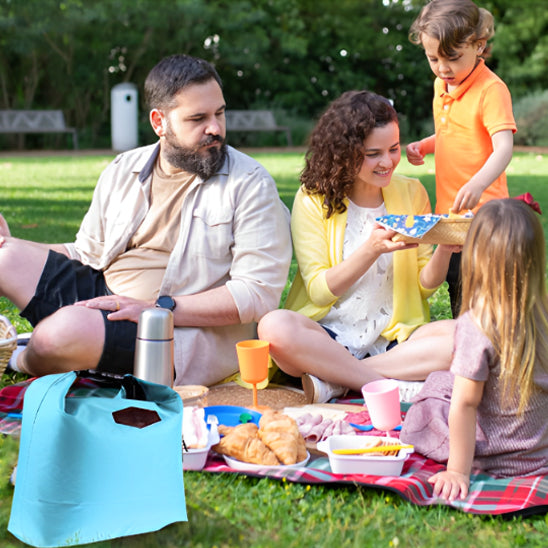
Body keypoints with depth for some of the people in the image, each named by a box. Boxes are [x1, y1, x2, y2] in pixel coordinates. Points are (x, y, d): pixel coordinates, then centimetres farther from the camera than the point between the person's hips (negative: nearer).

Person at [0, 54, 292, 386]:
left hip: (192, 332, -5)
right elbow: (88, 253, 21)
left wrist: (158, 308, -21)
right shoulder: (122, 172, 12)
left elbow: (258, 293, -13)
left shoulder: (250, 184, -5)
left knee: (70, 327, -30)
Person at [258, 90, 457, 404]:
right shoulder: (314, 200, -1)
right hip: (329, 336, -2)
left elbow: (426, 286, 10)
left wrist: (444, 250, -12)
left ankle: (334, 380, -24)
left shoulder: (411, 193, 8)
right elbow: (319, 290, -7)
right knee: (274, 326, -34)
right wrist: (371, 249, -21)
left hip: (394, 338, 3)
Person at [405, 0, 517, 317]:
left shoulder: (491, 89, -16)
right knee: (457, 292, 18)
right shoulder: (442, 86, 10)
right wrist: (423, 146, 5)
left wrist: (478, 184, -45)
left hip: (481, 211, -8)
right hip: (450, 212, 8)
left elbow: (503, 147, -27)